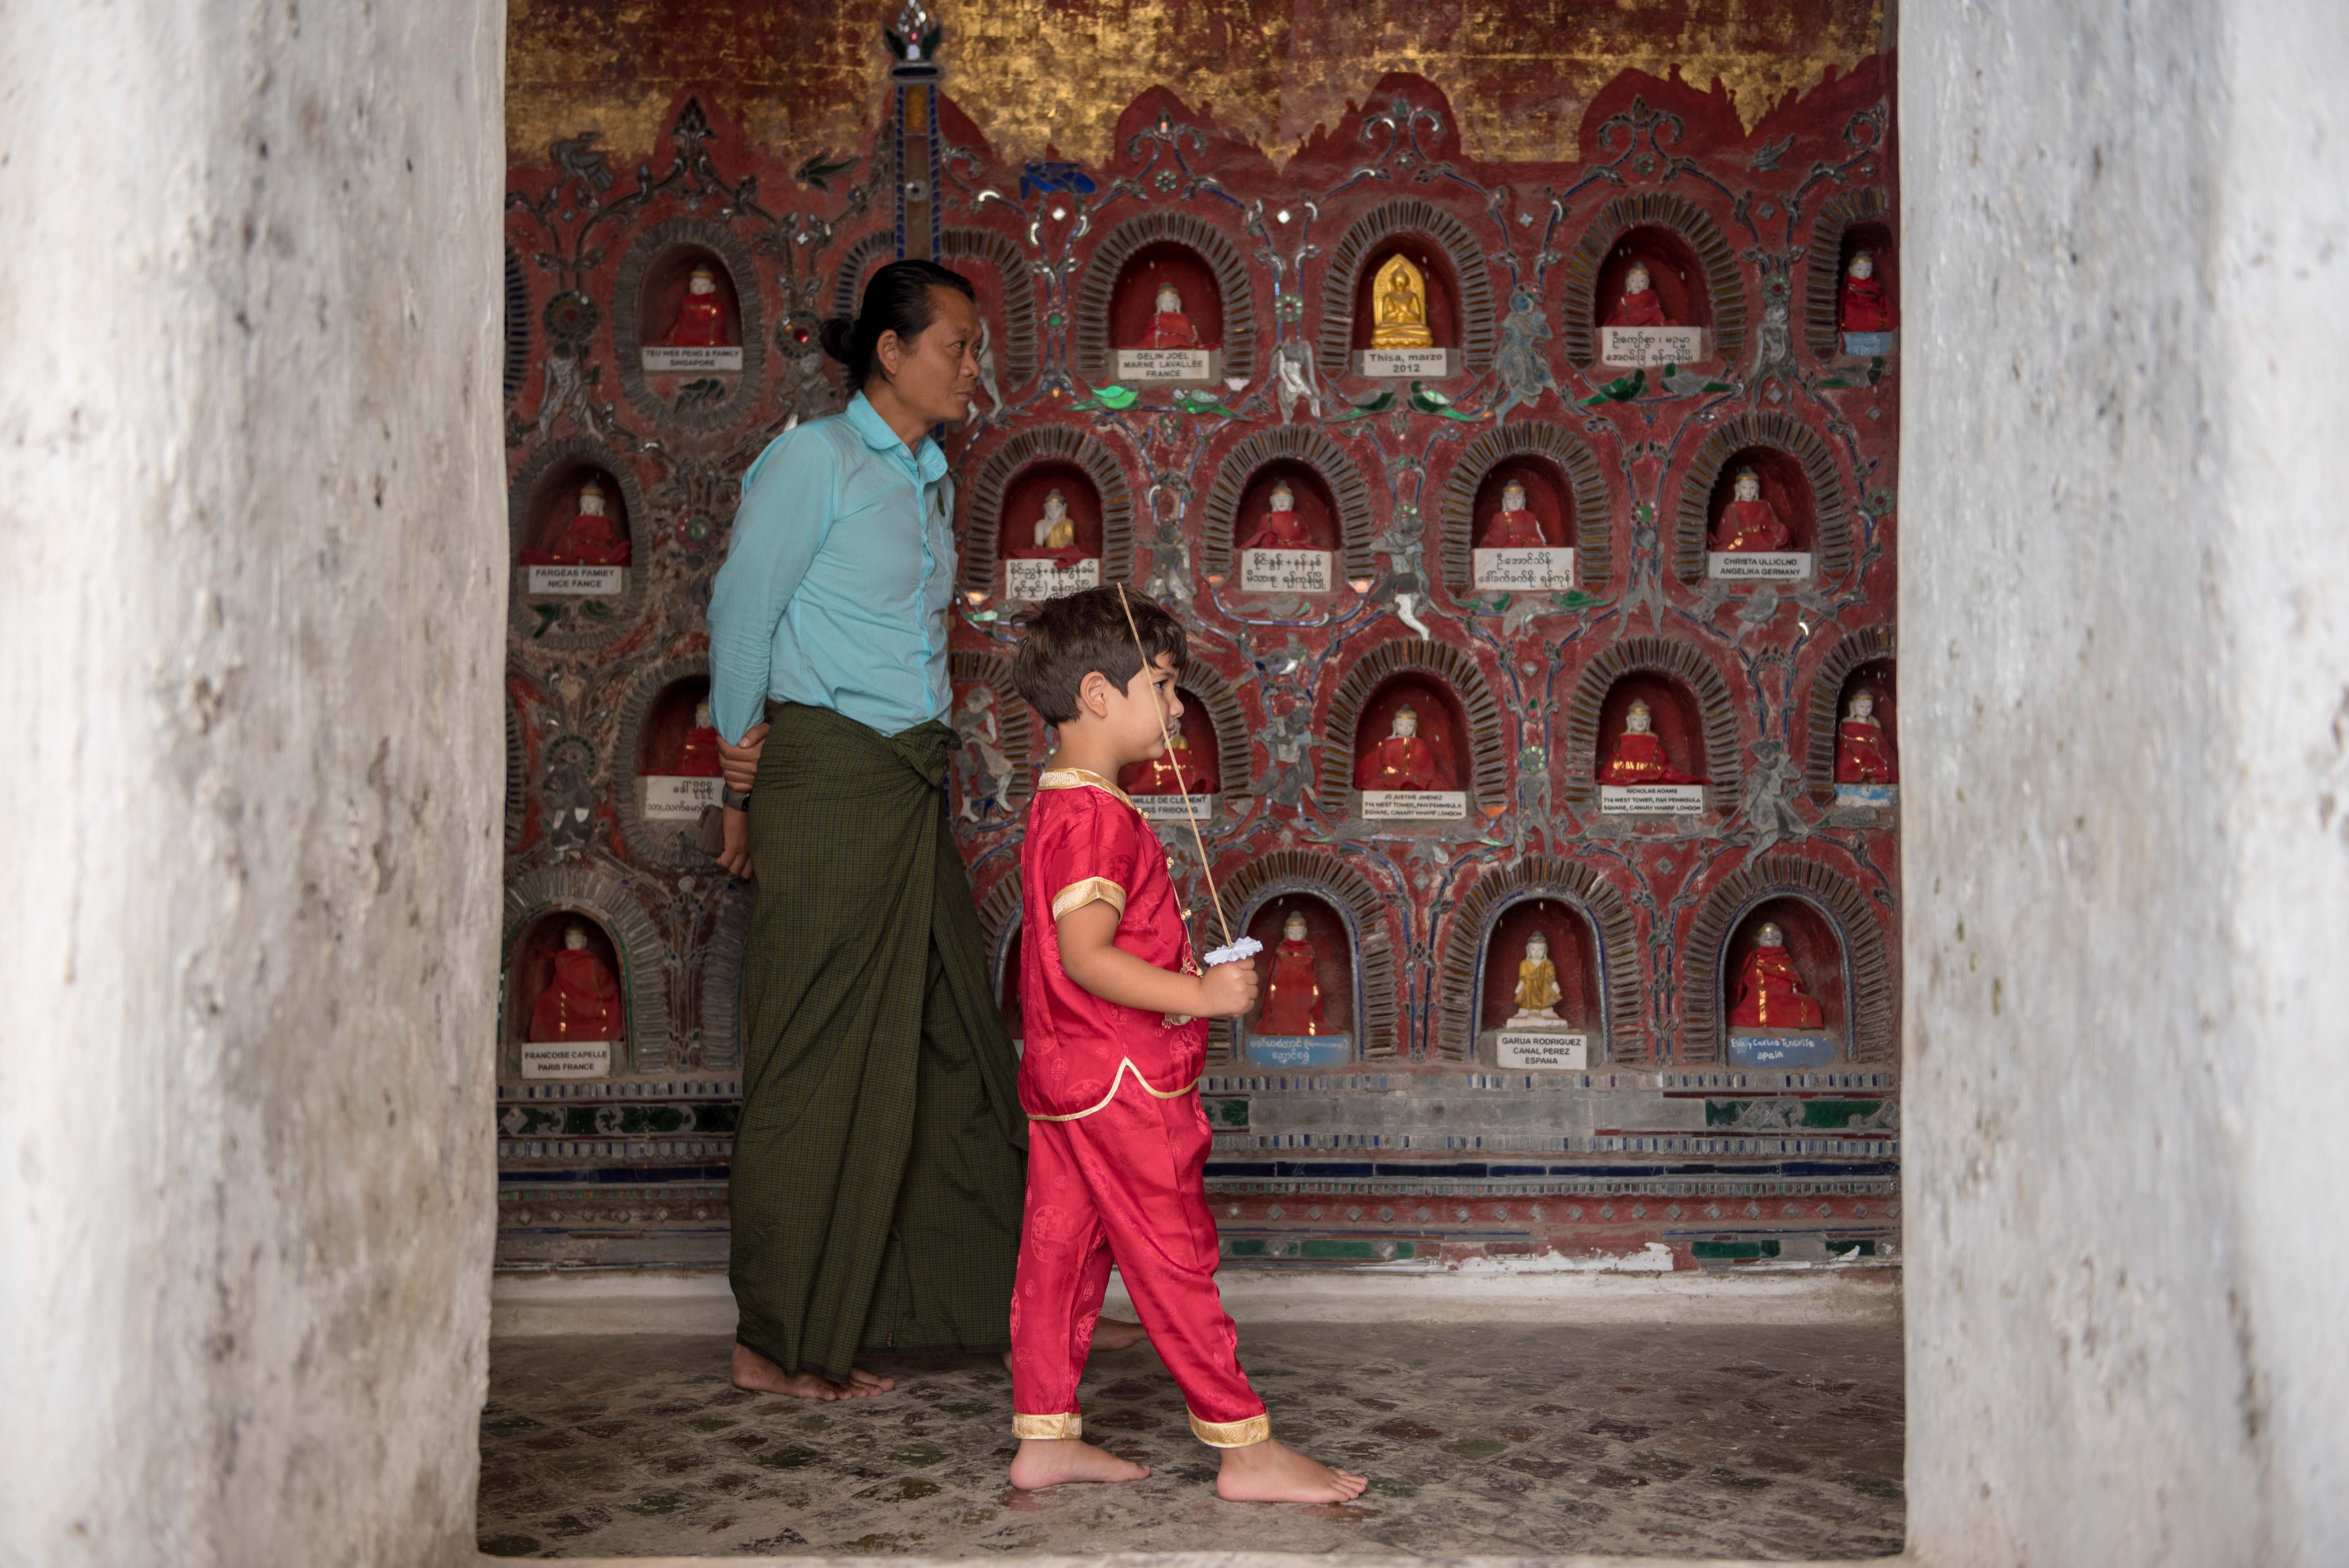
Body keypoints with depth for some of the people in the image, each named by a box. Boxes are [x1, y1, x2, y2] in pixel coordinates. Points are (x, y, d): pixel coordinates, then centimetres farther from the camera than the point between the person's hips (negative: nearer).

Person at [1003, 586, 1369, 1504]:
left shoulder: (1059, 805, 14)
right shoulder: (1099, 816, -19)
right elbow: (1086, 956, -27)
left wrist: (1191, 979, 20)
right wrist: (1200, 997, -29)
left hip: (1066, 1077, 10)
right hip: (1122, 1082, -10)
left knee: (1061, 1253, 12)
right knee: (1174, 1264, -3)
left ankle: (1045, 1438, 19)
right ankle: (1247, 1451, 5)